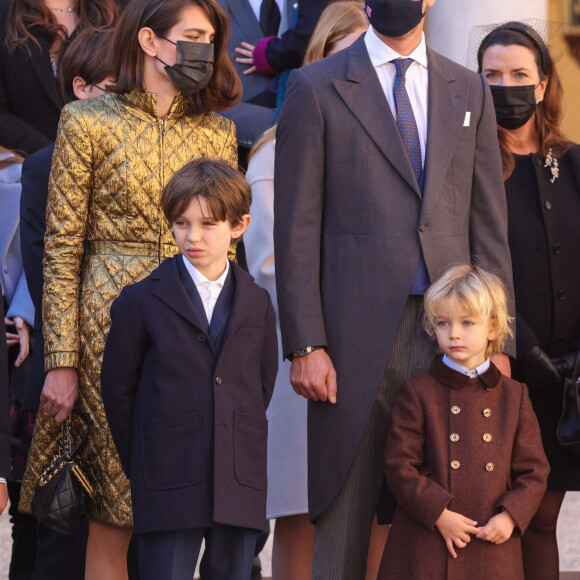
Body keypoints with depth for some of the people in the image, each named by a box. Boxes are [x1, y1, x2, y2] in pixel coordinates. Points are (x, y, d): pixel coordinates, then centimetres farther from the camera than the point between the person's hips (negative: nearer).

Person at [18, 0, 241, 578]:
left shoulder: (217, 130, 11)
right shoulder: (89, 123, 0)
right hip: (111, 328, -3)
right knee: (112, 515, -2)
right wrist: (62, 361, -7)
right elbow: (61, 250, -1)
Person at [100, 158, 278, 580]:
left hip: (240, 485, 3)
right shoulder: (140, 302, 1)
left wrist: (240, 452, 9)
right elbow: (118, 390, 4)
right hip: (169, 492, -3)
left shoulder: (257, 304, 9)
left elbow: (263, 385, 15)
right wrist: (142, 465, 4)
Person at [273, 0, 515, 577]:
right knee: (344, 517, -1)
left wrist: (497, 342, 5)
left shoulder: (469, 91, 15)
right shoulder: (316, 88, 5)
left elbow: (489, 226, 13)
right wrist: (304, 345, -8)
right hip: (356, 340, -3)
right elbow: (296, 228, 0)